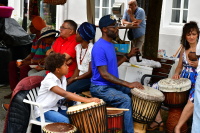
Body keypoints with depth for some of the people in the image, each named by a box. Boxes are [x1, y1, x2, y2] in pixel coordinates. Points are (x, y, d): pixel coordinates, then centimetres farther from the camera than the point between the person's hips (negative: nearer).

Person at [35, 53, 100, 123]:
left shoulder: (63, 78, 2)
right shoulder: (49, 80, -24)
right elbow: (65, 94, -35)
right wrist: (88, 100, -40)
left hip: (57, 108, 8)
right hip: (43, 111, -8)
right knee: (65, 121, -31)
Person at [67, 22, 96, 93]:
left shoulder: (91, 50, -17)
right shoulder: (78, 47, 9)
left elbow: (90, 73, -14)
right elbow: (78, 68, 11)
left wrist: (73, 79, -10)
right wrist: (71, 79, -6)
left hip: (89, 79, -7)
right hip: (79, 77, 7)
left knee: (67, 90, -26)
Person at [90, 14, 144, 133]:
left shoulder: (110, 44, 11)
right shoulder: (99, 47, -20)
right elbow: (104, 74, -25)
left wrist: (128, 55, 12)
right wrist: (128, 84, -28)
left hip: (112, 84, 10)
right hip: (100, 87, -10)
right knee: (125, 99, -28)